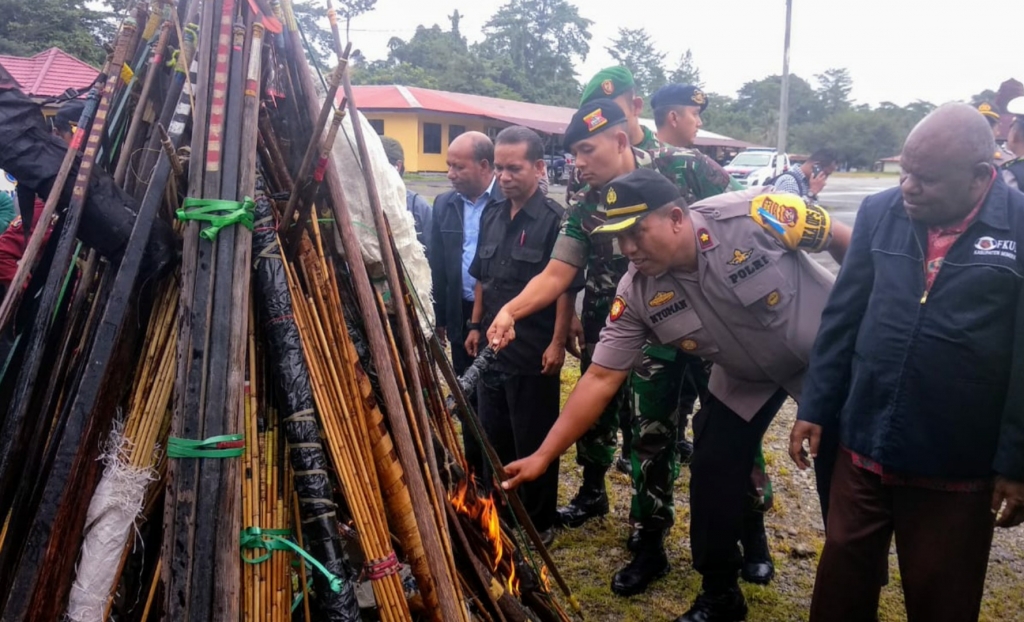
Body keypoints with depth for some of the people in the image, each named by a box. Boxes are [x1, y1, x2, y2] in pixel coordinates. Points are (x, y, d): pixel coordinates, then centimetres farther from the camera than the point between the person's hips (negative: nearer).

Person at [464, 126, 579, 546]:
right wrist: (476, 326, 14)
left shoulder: (554, 219, -11)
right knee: (493, 437, 17)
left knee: (533, 443, 6)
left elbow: (565, 287, -14)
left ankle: (538, 525, 22)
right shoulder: (492, 216, 10)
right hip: (492, 349, 7)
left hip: (534, 354, -7)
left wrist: (557, 343, -17)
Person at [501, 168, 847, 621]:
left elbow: (847, 242, -18)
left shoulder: (752, 215, -34)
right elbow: (601, 378, -21)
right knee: (712, 473, -2)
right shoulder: (636, 293, -23)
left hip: (827, 348, -2)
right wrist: (543, 455, -24)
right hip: (747, 377, 3)